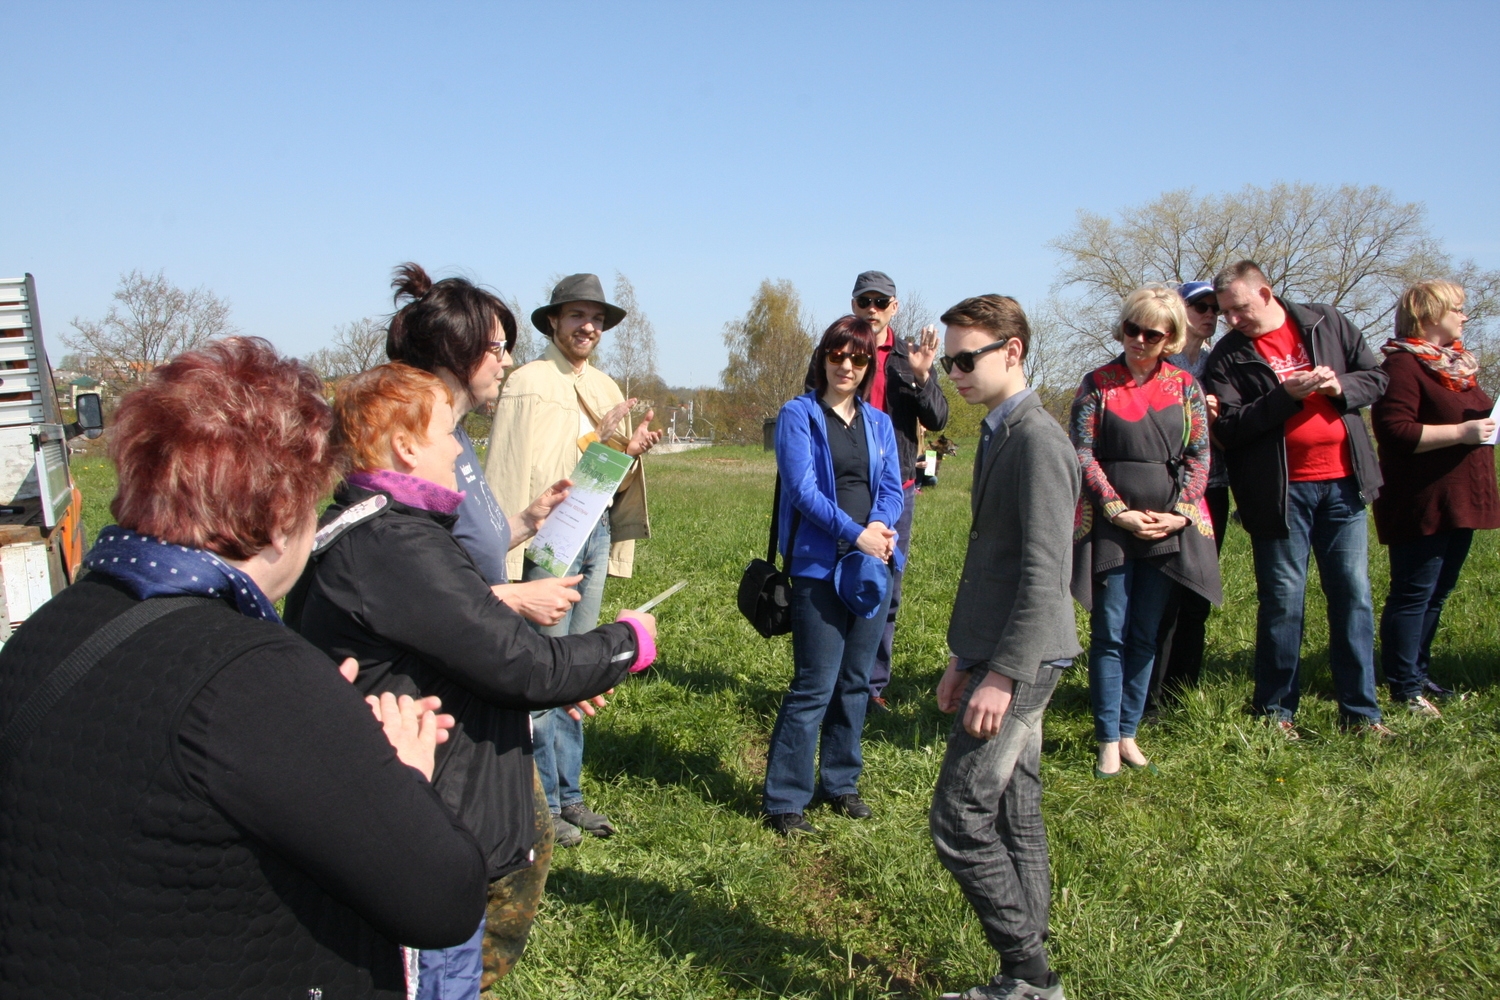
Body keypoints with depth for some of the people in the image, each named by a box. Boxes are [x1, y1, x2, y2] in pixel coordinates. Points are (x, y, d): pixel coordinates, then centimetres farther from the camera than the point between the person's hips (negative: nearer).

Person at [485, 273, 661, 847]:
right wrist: (594, 438, -19)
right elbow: (526, 472, -16)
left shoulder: (605, 389, 14)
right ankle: (542, 805, 9)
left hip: (596, 533, 7)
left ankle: (568, 794, 24)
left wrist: (631, 449, -2)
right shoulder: (528, 383, -7)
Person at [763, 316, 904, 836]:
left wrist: (882, 528, -14)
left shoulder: (878, 423, 14)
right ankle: (784, 801, 4)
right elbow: (802, 488, -11)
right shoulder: (798, 415, -1)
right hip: (819, 567, -5)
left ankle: (840, 782, 26)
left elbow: (891, 487, 7)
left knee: (855, 682, 12)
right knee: (814, 687, -6)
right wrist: (855, 534, -20)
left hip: (871, 567, 5)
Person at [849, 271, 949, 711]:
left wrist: (922, 378, -16)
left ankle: (874, 684, 16)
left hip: (895, 491, 2)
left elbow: (937, 420, 1)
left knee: (886, 593, 7)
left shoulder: (910, 357, 8)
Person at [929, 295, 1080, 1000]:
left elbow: (1045, 571, -21)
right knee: (1014, 820, 13)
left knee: (959, 821, -8)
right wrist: (965, 656, 18)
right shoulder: (1000, 436, 15)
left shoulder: (1037, 439, -15)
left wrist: (1002, 675, -24)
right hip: (999, 656, 10)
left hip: (1020, 662, -10)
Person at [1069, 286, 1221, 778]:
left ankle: (1128, 733, 18)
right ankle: (1107, 741, 6)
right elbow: (1082, 452, -5)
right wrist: (1119, 511, -12)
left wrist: (1179, 513, -7)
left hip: (1167, 528, 3)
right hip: (1110, 525, -2)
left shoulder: (1185, 386, 7)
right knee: (1110, 634, 0)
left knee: (1145, 636, 9)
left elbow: (1199, 455, 6)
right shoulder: (1098, 383, 0)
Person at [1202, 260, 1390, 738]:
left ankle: (1360, 709, 17)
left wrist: (1341, 386, -10)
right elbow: (1228, 426, -11)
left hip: (1342, 482, 3)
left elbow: (1376, 377, 11)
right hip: (1280, 490, -3)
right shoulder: (1227, 357, -1)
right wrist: (1288, 395, -19)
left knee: (1353, 595, 7)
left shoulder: (1328, 323, 6)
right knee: (1284, 600, 2)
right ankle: (1276, 708, 16)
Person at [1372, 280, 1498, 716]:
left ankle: (1419, 672, 25)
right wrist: (1461, 432, -21)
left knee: (1436, 594, 15)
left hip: (1458, 500, 10)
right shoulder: (1402, 365, -13)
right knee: (1413, 594, -4)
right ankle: (1404, 686, 2)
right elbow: (1395, 431, -23)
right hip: (1420, 504, -10)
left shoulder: (1455, 362, 18)